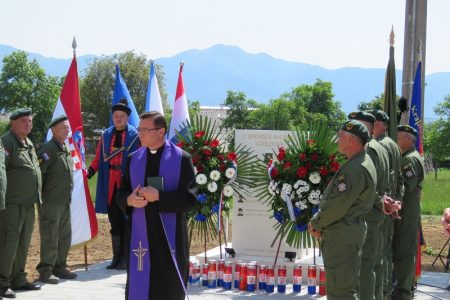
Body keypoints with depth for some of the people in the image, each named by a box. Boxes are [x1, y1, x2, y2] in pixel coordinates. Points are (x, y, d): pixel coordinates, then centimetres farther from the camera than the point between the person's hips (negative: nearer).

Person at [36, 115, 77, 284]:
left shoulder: (66, 149, 15)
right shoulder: (48, 149, -13)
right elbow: (37, 173, -19)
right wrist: (40, 196, -16)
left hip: (65, 202, 9)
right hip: (50, 203, -9)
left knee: (65, 237, 14)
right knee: (50, 238, -4)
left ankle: (60, 267, 25)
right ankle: (45, 272, 2)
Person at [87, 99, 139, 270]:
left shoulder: (134, 136, -4)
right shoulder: (106, 136, 8)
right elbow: (99, 159, 8)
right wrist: (89, 172, -7)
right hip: (109, 185, 4)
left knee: (126, 222, 3)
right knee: (114, 222, 11)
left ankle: (126, 258, 10)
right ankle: (116, 257, 20)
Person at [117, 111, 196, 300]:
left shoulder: (182, 159, -5)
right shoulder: (134, 159, 8)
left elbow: (190, 198, -10)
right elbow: (121, 193, 11)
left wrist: (159, 197, -20)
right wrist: (129, 200, -12)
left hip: (170, 235, -3)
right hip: (140, 233, 4)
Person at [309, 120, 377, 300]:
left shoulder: (356, 169, -20)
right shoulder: (360, 164, 15)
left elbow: (337, 205, -22)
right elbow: (332, 198, 18)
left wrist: (316, 224, -8)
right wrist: (317, 221, 9)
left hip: (342, 236, -11)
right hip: (343, 234, 11)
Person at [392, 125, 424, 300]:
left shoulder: (411, 159, -14)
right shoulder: (406, 157, 18)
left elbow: (406, 186, -23)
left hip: (407, 212, -10)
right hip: (404, 211, 10)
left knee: (404, 251, -6)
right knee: (405, 250, 16)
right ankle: (404, 286, 25)